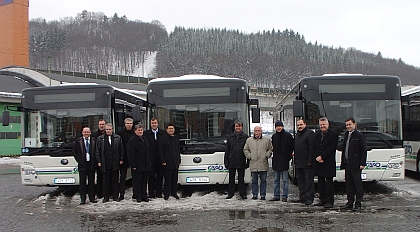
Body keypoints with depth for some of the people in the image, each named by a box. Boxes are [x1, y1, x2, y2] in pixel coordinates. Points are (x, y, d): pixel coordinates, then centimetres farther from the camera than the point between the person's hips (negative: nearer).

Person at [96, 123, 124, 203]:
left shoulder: (118, 138, 6)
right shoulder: (100, 139, 6)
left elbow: (121, 149, 8)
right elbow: (97, 151, 5)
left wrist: (121, 159, 2)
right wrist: (99, 161, -1)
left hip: (115, 164, 1)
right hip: (105, 164, 0)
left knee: (115, 181, 6)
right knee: (106, 181, 4)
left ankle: (115, 196, 14)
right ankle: (106, 197, 11)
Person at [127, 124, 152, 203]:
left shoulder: (145, 139, 14)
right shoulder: (132, 140, -8)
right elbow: (130, 154, -11)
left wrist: (149, 163, 13)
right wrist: (133, 165, -16)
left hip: (146, 165, 6)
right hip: (137, 166, -6)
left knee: (144, 181, 10)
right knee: (137, 181, 1)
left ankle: (144, 196, 18)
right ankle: (138, 196, 8)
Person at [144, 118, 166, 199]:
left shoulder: (163, 133, 5)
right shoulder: (146, 133, 1)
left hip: (160, 159, 1)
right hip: (150, 159, -1)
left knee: (159, 176, 5)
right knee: (151, 176, 3)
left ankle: (159, 193, 13)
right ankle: (151, 193, 9)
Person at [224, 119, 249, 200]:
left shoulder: (245, 137, 3)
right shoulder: (230, 137, 9)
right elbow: (227, 150, 9)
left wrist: (248, 161, -4)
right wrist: (226, 161, 3)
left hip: (241, 161, -2)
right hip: (232, 161, 2)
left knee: (241, 178, 4)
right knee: (231, 178, 8)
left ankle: (243, 194, 10)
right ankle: (231, 193, 15)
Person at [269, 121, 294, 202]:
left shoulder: (288, 136, -4)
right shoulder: (274, 136, 11)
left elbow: (292, 147, -2)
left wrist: (288, 156, -5)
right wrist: (274, 154, 7)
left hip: (284, 161, -5)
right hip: (276, 161, 5)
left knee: (285, 180, 0)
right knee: (276, 180, 9)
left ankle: (285, 196, 4)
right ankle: (276, 196, 15)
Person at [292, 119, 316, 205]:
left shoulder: (310, 133, -7)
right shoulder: (297, 135, 19)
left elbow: (312, 148, -13)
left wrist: (310, 161, -18)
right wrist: (295, 162, 16)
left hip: (307, 163, -8)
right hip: (298, 163, 9)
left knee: (309, 181, -4)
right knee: (300, 181, 11)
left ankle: (309, 198, -1)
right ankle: (302, 197, 18)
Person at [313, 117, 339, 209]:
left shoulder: (333, 134, -3)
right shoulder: (317, 135, 16)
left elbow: (332, 148, -12)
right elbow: (314, 148, 12)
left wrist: (322, 157, -15)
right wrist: (317, 157, -6)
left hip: (329, 162, -6)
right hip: (318, 163, 6)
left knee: (329, 182, -2)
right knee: (321, 182, 10)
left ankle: (329, 201, 1)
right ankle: (322, 200, 17)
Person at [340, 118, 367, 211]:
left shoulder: (359, 136, -7)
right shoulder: (346, 135, 14)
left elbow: (364, 150, -9)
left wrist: (362, 163, -15)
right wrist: (343, 163, 12)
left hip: (355, 165, -7)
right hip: (347, 164, 7)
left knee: (358, 185, 0)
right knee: (349, 185, 11)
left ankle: (358, 204, 5)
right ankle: (350, 202, 19)